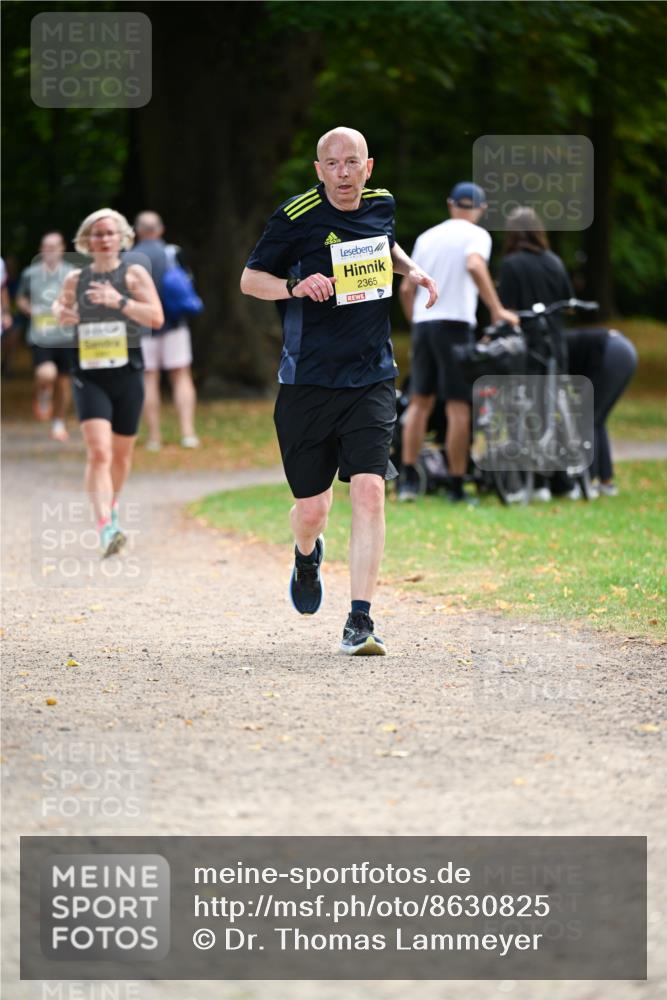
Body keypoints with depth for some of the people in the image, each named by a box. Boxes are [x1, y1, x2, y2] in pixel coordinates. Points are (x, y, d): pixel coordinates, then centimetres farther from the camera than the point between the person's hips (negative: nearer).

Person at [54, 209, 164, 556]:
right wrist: (62, 313, 2)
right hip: (89, 375, -1)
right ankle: (105, 528, -27)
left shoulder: (134, 274, -1)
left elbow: (156, 318, -11)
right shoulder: (75, 279, 6)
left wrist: (119, 301, -24)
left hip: (127, 373, 1)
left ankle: (111, 505, 43)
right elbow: (62, 307, 26)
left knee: (121, 453, 15)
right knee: (98, 452, -18)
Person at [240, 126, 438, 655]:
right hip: (307, 383, -2)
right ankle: (308, 555, 44)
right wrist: (296, 285, -18)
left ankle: (361, 620, -13)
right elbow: (250, 278, 1)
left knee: (369, 491, -15)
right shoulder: (297, 217, -7)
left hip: (371, 379, 2)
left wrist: (411, 269, 9)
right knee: (310, 507, 5)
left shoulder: (381, 205, 6)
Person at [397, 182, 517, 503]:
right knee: (458, 405, -4)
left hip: (422, 322, 5)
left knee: (420, 401, 10)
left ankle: (408, 477, 1)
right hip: (455, 322, -5)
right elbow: (474, 266, -22)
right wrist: (496, 310, -21)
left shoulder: (426, 237, 18)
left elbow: (406, 289, 17)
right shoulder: (476, 235, 0)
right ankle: (456, 486, -6)